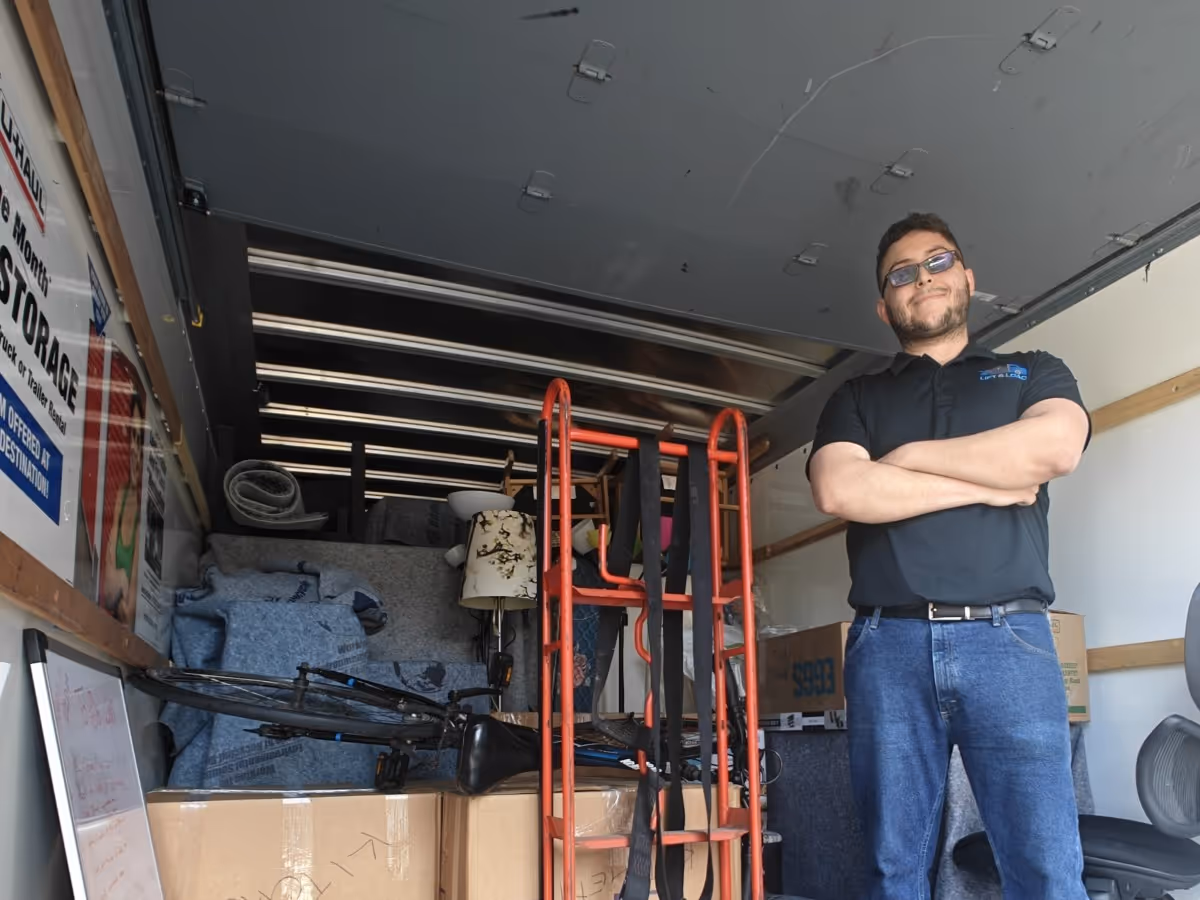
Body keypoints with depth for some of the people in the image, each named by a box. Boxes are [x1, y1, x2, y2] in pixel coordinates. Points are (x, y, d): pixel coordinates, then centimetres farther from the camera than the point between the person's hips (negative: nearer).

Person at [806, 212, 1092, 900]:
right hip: (889, 646, 1)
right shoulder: (858, 399, 18)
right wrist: (986, 484, -3)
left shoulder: (1034, 373, 18)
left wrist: (909, 457, -2)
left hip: (1010, 639, 0)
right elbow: (839, 491, -3)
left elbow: (1056, 445, -6)